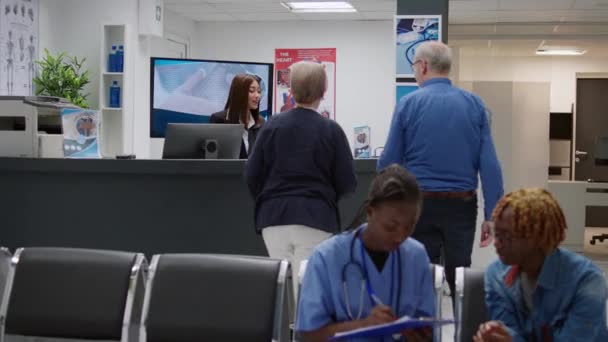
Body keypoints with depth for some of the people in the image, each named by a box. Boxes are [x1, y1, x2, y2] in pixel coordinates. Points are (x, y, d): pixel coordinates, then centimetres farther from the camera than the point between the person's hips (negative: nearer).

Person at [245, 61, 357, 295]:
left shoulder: (273, 125, -1)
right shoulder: (331, 130, -6)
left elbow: (252, 174, 3)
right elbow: (347, 183, -3)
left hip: (274, 215, 2)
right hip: (316, 216, -2)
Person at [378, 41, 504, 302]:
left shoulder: (408, 103, -5)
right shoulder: (474, 104, 1)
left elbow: (389, 162, -2)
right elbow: (489, 164, -5)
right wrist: (491, 215, -2)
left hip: (420, 204, -2)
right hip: (461, 205, 2)